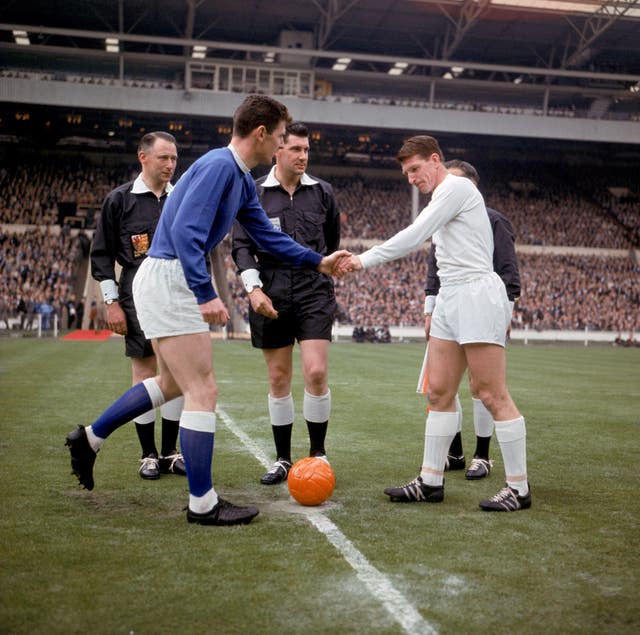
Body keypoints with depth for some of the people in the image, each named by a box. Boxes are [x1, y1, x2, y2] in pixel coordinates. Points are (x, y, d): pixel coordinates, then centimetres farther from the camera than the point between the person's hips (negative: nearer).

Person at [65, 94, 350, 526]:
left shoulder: (243, 181, 14)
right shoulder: (219, 165, -17)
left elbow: (267, 234, 23)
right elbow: (186, 231, -26)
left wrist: (318, 262, 21)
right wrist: (206, 294, -29)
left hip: (169, 283, 11)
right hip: (168, 278, -11)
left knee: (173, 383, 22)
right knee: (203, 391, -6)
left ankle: (91, 437, 33)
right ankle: (203, 503, 3)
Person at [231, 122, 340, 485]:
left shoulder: (322, 192, 7)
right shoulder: (253, 194, 3)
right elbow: (241, 246, 1)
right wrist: (254, 287, -11)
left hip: (314, 293, 0)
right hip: (271, 295, 0)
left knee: (316, 373, -12)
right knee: (279, 379, 5)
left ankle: (318, 452, 7)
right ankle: (283, 460, 17)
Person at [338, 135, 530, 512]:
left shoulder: (455, 186, -7)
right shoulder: (444, 196, 22)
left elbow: (413, 237, -14)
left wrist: (364, 260, -8)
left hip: (476, 294, -10)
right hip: (452, 298, 10)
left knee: (493, 395, -7)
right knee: (439, 392, 7)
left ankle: (519, 489, 1)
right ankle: (431, 482, 13)